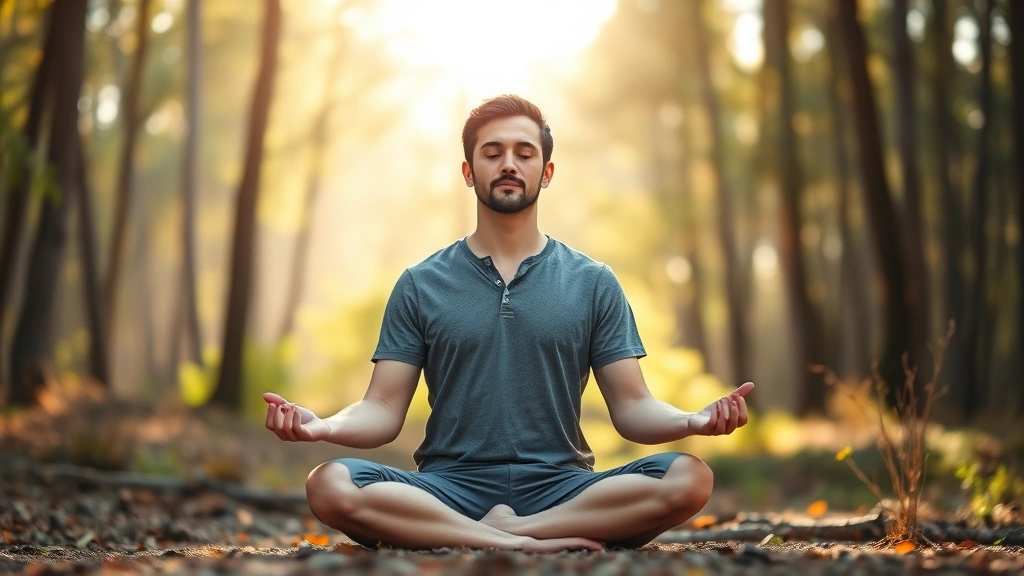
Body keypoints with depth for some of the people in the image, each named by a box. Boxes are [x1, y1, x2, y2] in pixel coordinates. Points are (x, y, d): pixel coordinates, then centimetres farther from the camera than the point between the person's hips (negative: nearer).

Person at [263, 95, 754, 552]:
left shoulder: (594, 284, 10)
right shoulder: (420, 285, 10)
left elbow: (631, 408, 6)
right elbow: (383, 411, 5)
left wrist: (693, 420, -17)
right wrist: (324, 426, -18)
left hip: (560, 488, 1)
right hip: (450, 489, 0)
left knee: (688, 479, -27)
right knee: (330, 486, -30)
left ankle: (508, 530, -24)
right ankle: (527, 543, -29)